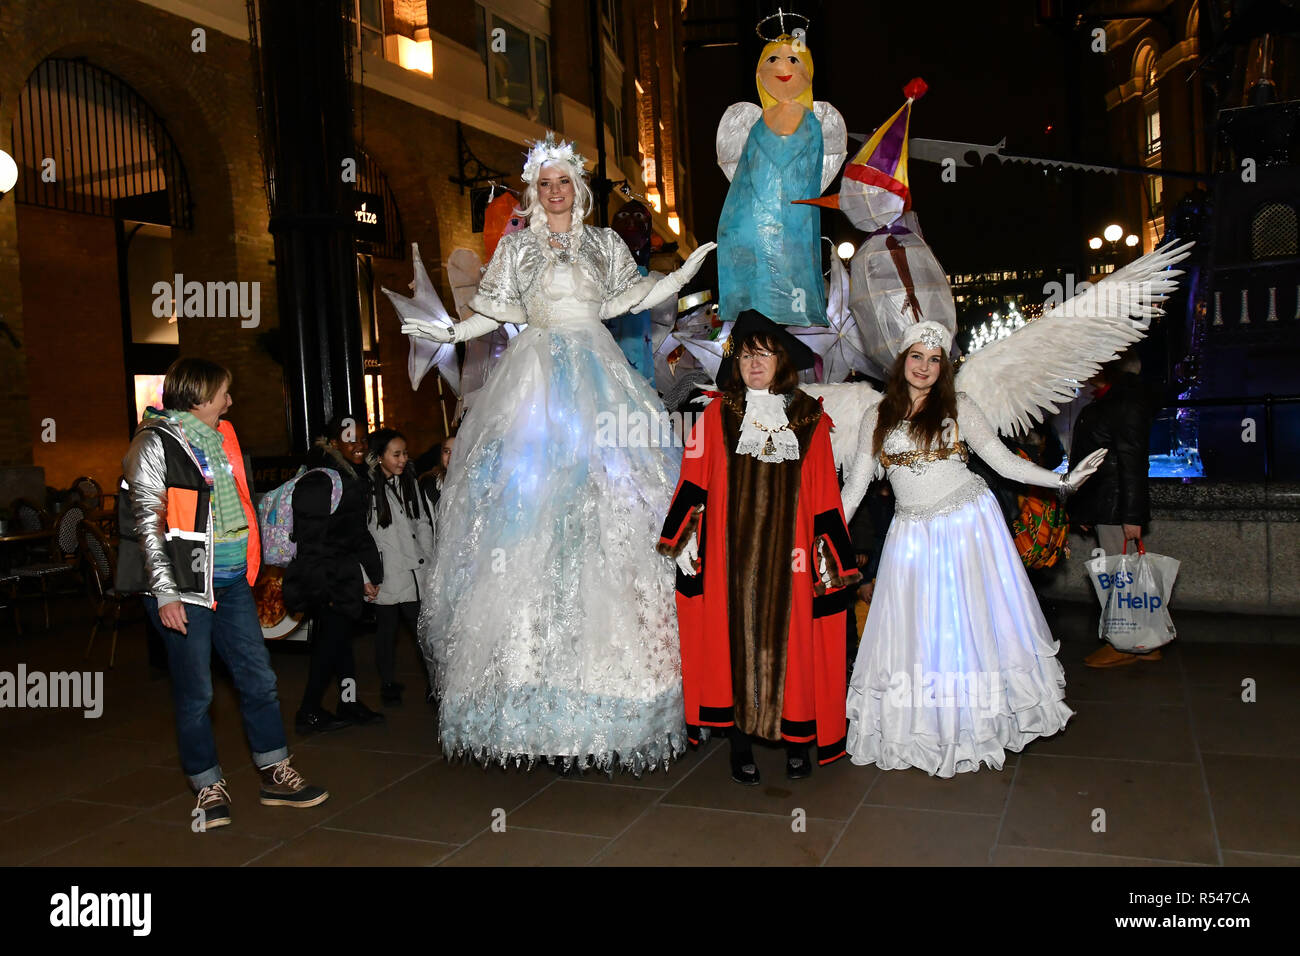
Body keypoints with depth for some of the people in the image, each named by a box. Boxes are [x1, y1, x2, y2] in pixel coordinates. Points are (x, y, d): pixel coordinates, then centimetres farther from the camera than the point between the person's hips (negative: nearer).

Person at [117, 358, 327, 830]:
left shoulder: (220, 436, 14)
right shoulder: (155, 442, -7)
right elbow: (147, 520, -12)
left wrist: (250, 565, 23)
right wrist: (164, 591, -16)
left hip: (232, 580, 7)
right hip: (185, 586, -7)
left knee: (259, 678, 7)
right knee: (196, 692, 3)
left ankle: (276, 775, 17)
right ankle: (209, 787, 18)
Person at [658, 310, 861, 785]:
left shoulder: (811, 420, 7)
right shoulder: (718, 414, 5)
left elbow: (825, 496, 6)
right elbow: (695, 485, 3)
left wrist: (835, 559, 5)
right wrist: (683, 542, -3)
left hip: (787, 551, 1)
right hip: (731, 549, 0)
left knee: (791, 636, 4)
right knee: (735, 635, 3)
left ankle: (796, 739, 19)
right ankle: (742, 743, 14)